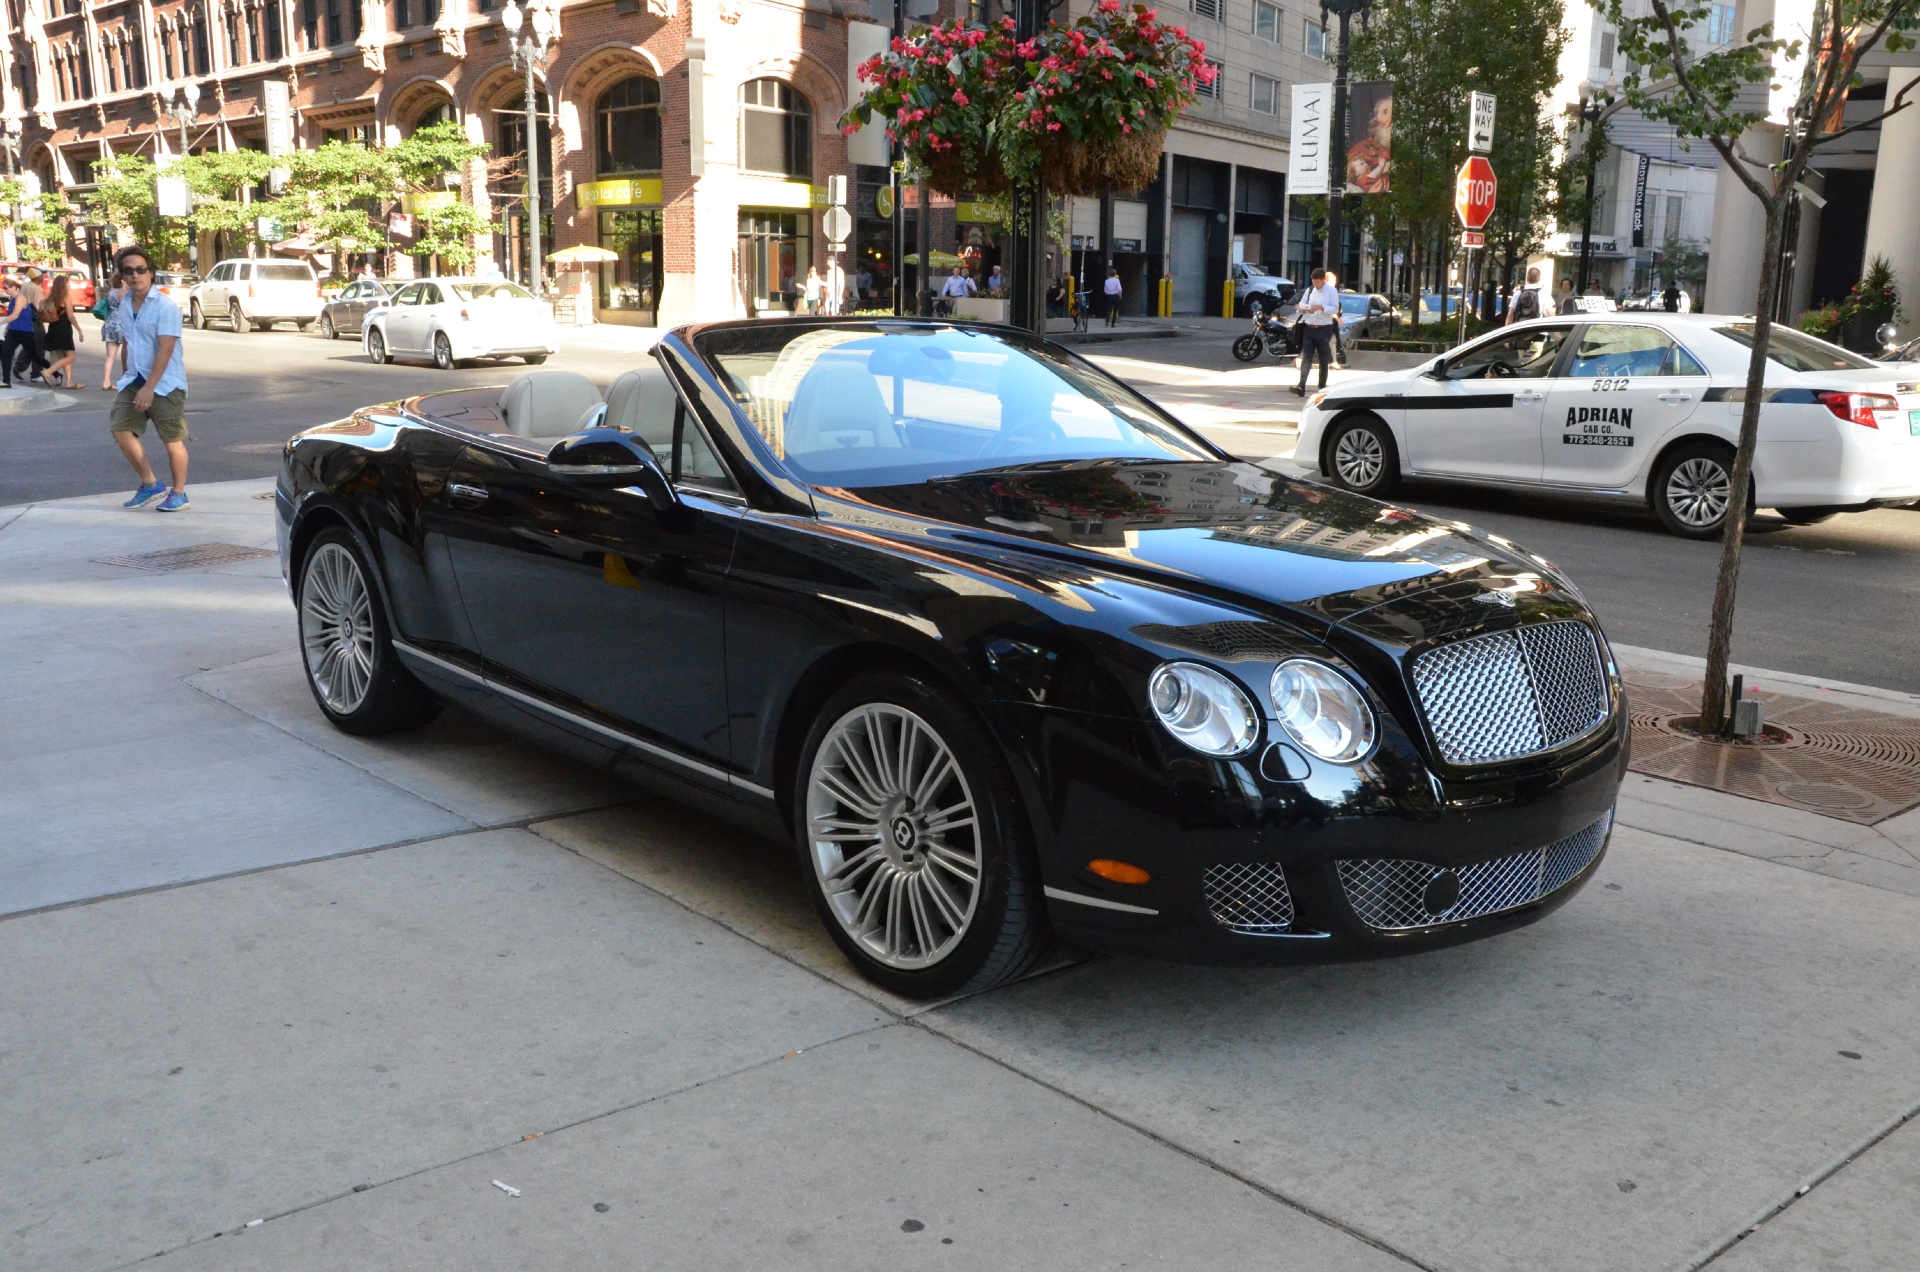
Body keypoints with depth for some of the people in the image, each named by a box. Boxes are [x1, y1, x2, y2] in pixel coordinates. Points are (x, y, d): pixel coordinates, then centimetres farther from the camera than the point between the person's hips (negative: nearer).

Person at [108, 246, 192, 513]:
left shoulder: (166, 307, -14)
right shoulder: (124, 305, 9)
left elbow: (165, 351, -19)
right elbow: (128, 344, 19)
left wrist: (149, 388, -24)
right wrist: (129, 378, 19)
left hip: (165, 383, -7)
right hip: (134, 380, 7)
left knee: (173, 440, 0)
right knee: (121, 430, -2)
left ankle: (178, 494, 13)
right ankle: (150, 484, 13)